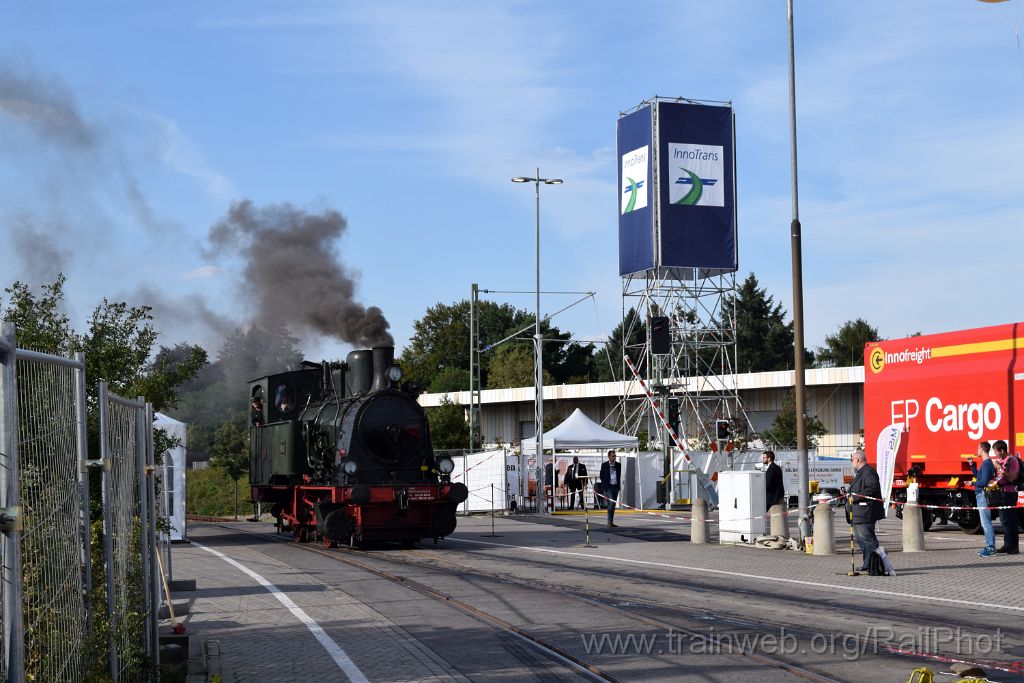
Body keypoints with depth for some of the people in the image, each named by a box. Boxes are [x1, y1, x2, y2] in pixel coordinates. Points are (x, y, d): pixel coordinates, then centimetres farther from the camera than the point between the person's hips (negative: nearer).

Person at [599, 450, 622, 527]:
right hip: (608, 486, -4)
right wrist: (604, 485, 1)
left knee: (613, 504, 7)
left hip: (616, 486, 4)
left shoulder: (618, 465, 9)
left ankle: (611, 521, 13)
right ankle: (610, 521, -12)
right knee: (611, 503, -15)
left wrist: (619, 485, 9)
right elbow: (602, 476, 4)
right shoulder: (604, 465, -1)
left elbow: (619, 475, 16)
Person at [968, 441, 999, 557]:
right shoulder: (987, 463, 16)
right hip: (981, 495, 11)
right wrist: (972, 465, 23)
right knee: (985, 523, 15)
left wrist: (973, 483, -5)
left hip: (983, 494, -11)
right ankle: (989, 547, 20)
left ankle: (991, 549, -11)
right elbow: (978, 476, 28)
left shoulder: (987, 463, -15)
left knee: (986, 523, -10)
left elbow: (984, 482, -21)